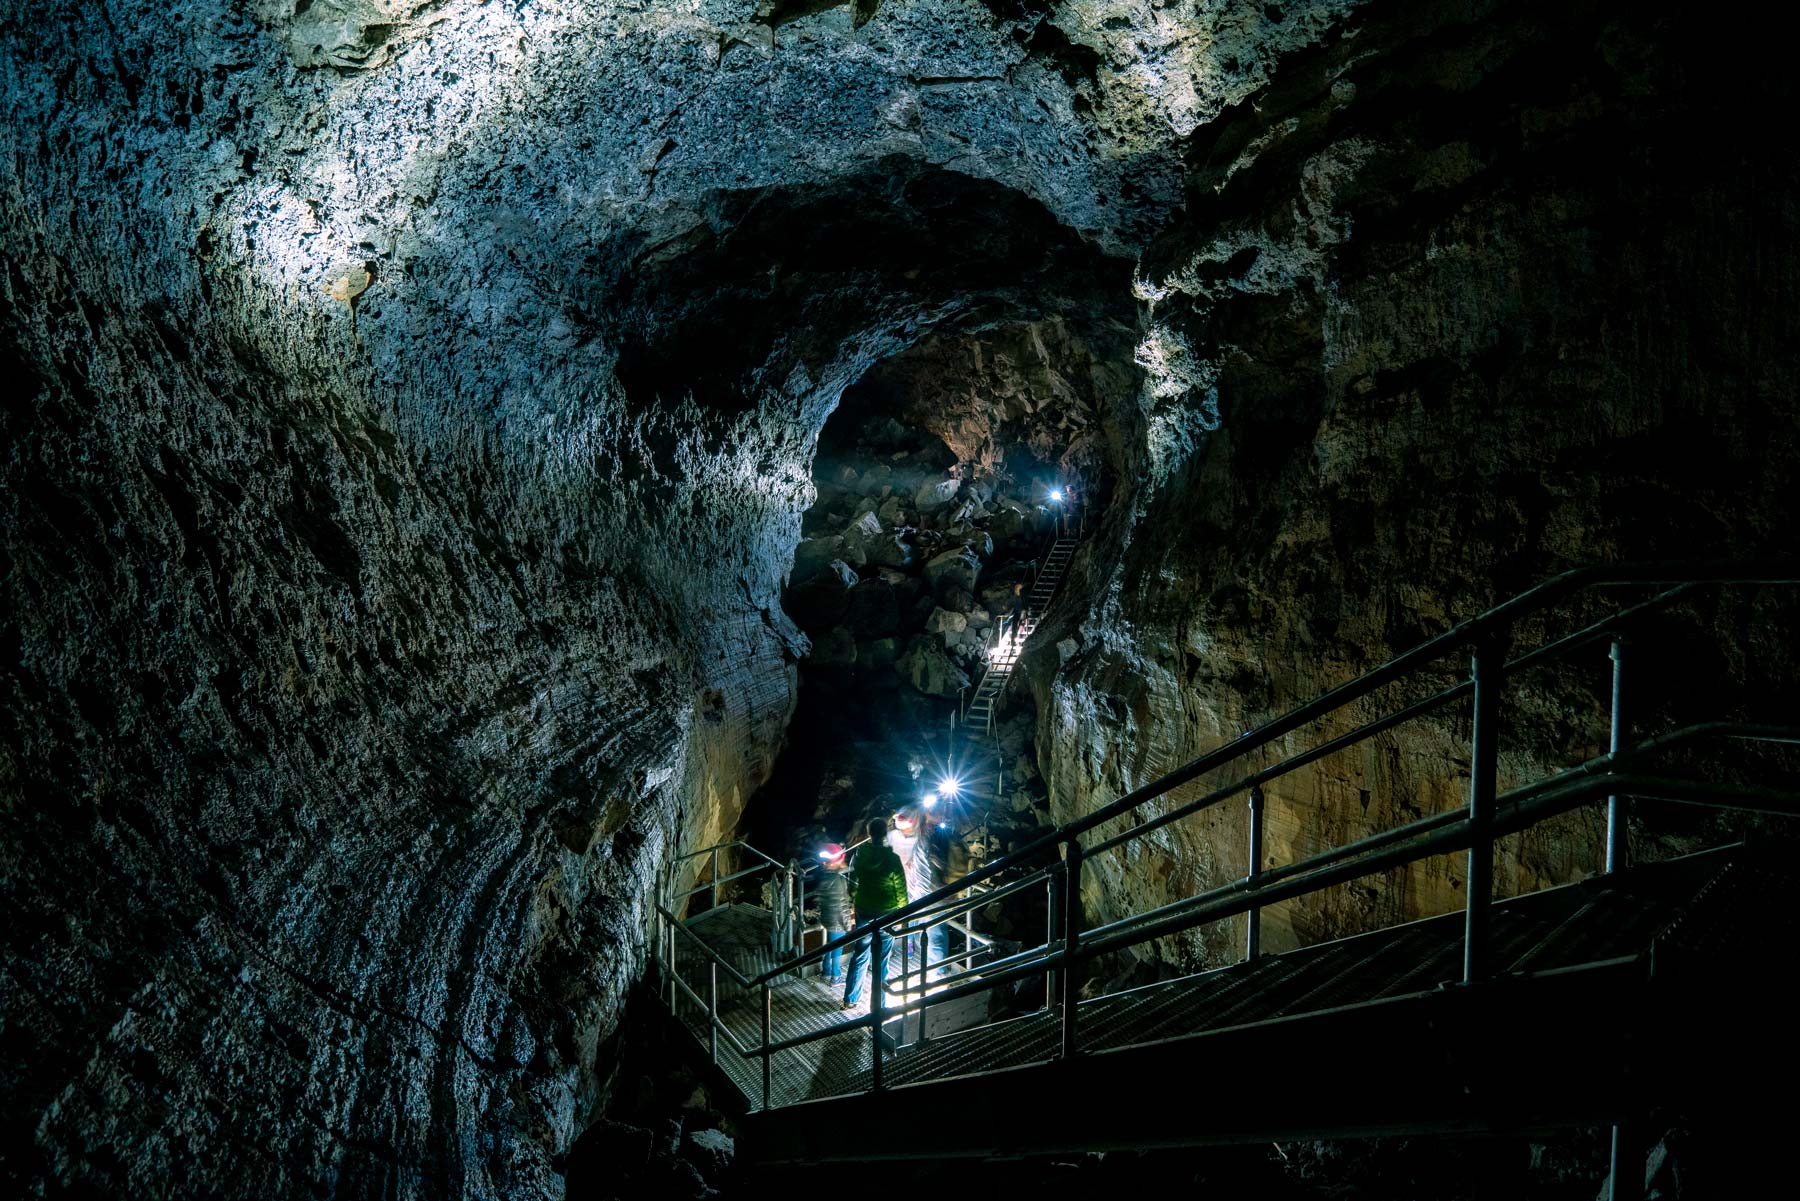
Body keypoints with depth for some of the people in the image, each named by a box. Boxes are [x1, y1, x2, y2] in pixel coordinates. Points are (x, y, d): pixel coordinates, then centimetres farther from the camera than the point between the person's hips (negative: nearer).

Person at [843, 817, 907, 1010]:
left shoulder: (860, 855, -6)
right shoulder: (892, 858, -15)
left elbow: (852, 883, 6)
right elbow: (900, 889, -10)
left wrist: (853, 900, 23)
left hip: (864, 912, 3)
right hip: (887, 914, -3)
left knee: (859, 955, 16)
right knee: (882, 959, 6)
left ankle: (850, 999, 21)